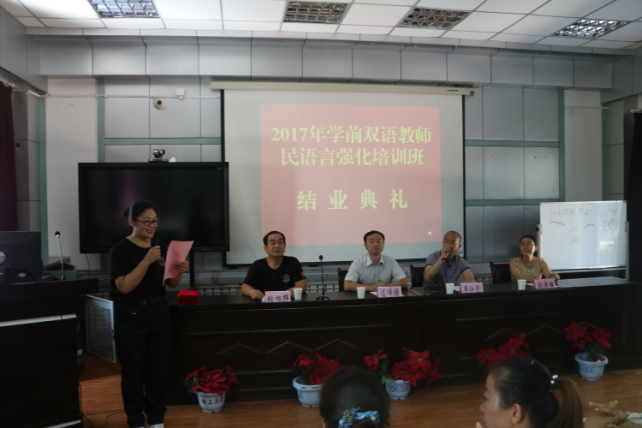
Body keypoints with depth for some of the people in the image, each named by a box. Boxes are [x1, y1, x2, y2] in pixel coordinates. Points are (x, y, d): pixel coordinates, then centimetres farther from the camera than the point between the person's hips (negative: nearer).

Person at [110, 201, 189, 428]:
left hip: (159, 314, 5)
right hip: (131, 317, -5)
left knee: (158, 372, 10)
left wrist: (180, 271, -10)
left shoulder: (160, 248, 7)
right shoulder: (121, 249, -9)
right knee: (133, 373, 6)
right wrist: (147, 260, -27)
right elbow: (124, 286, -19)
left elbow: (171, 283, 12)